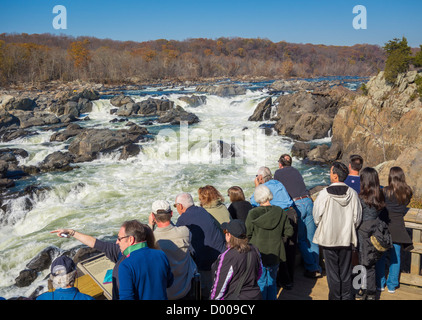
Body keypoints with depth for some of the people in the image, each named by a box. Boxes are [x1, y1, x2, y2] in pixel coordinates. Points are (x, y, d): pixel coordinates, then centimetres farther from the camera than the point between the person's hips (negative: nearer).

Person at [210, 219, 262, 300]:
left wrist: (213, 298, -2)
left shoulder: (226, 257, -24)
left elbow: (219, 286, -16)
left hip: (234, 297, -7)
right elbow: (259, 273, 13)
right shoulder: (254, 250, -3)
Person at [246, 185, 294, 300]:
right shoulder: (280, 212, -7)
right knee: (272, 281, 19)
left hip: (258, 253, -2)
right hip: (275, 254, 3)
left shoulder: (253, 214, -16)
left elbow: (247, 234, -10)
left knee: (260, 283, 11)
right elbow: (289, 232, -1)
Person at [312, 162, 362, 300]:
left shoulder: (324, 194, -18)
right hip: (346, 238, 3)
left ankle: (335, 297, 21)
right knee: (346, 271, 17)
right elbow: (357, 218, 0)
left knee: (332, 272, 10)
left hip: (328, 238, -3)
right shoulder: (352, 193, -8)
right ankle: (346, 296, 29)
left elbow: (317, 217, -9)